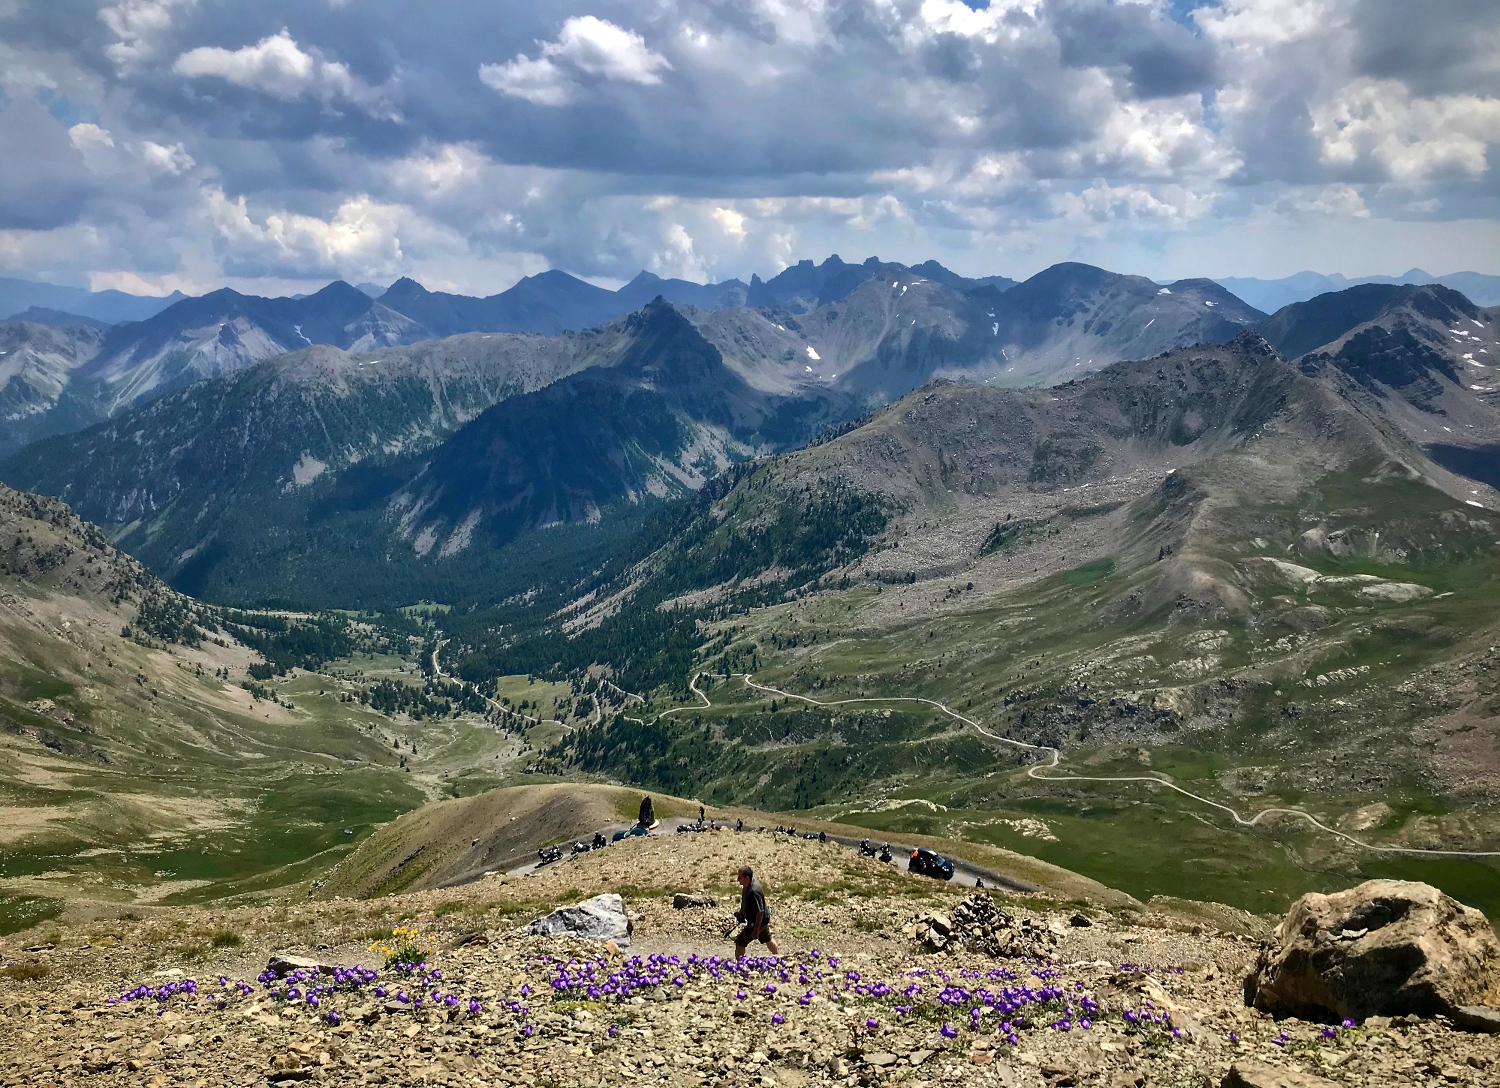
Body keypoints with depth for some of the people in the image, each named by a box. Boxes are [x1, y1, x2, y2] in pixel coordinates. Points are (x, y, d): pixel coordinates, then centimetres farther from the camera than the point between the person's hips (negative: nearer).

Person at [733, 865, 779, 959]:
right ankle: (779, 955, 49)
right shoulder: (747, 885, -7)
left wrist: (756, 931, -27)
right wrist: (741, 911, 19)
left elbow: (760, 912, -32)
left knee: (740, 941, -4)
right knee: (767, 938, 30)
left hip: (759, 921, -10)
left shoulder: (754, 891, -35)